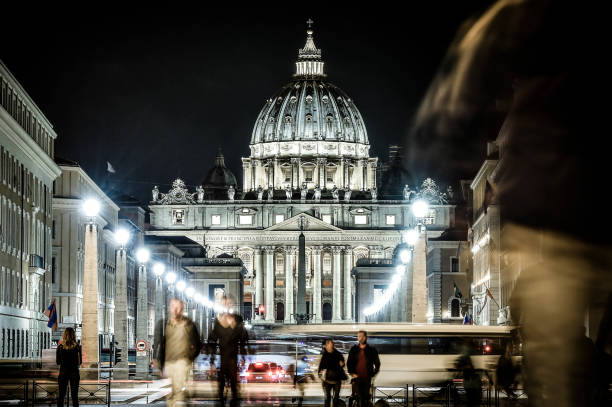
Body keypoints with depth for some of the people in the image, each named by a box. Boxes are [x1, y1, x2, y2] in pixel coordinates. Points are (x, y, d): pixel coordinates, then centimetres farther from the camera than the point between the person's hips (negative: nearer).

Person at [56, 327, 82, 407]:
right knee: (74, 395, 6)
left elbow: (57, 362, -1)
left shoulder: (60, 347, -6)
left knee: (61, 395, 7)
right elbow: (80, 362, -1)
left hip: (63, 373, 0)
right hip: (74, 372, 0)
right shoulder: (77, 347, -7)